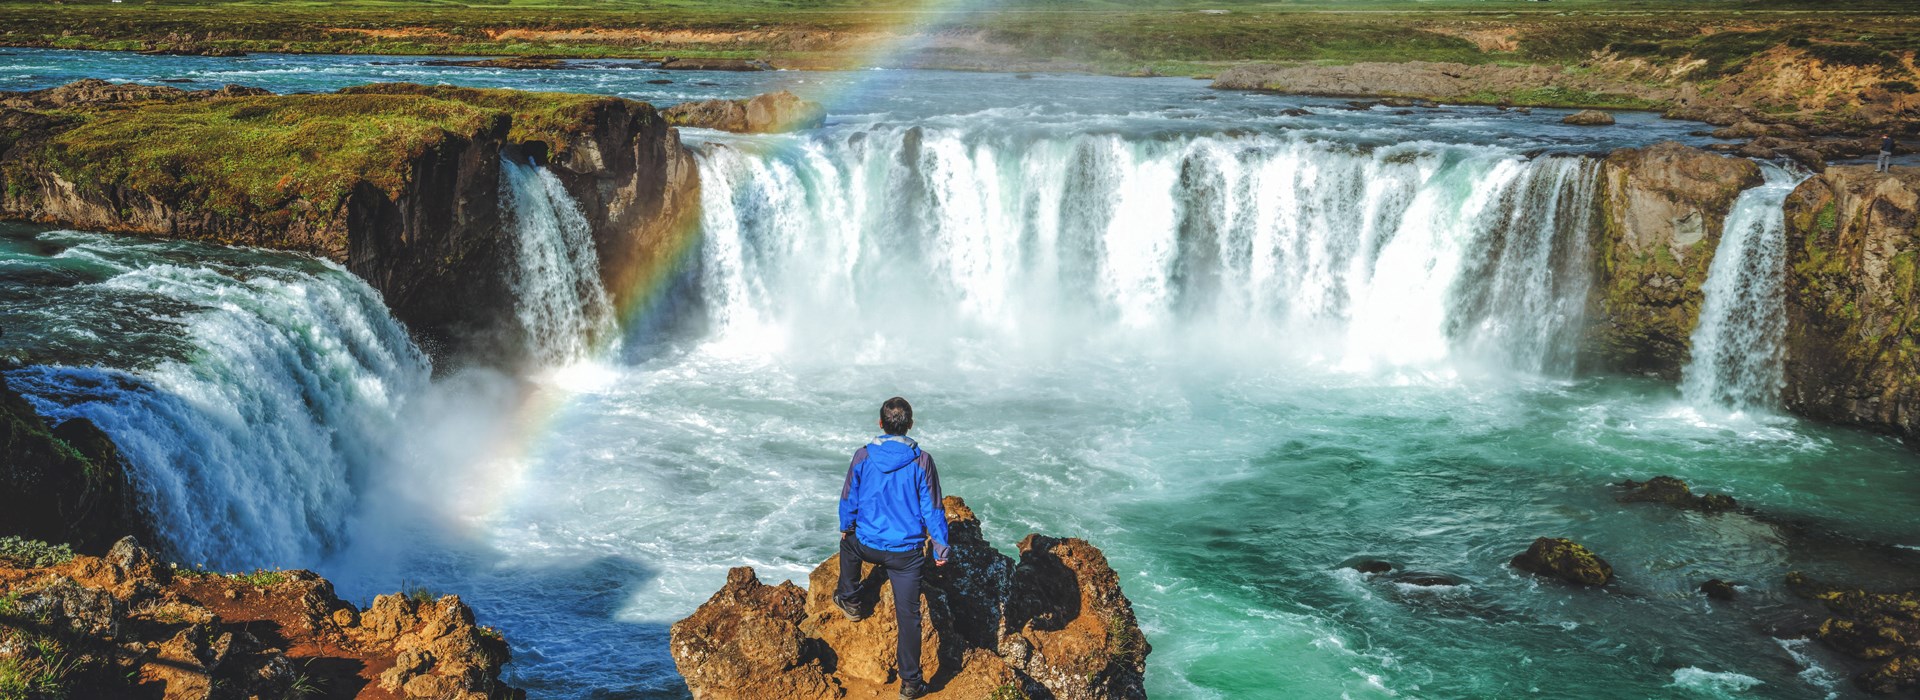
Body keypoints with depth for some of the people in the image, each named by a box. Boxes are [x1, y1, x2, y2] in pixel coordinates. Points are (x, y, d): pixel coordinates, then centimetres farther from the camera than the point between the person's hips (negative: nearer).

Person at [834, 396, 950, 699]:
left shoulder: (862, 457, -8)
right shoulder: (921, 460, -12)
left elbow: (848, 499, 5)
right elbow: (932, 509, -7)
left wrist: (845, 527, 24)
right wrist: (940, 547, 4)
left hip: (868, 546, 2)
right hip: (907, 552, -2)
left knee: (849, 543, 37)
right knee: (908, 614, 5)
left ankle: (849, 601, 48)